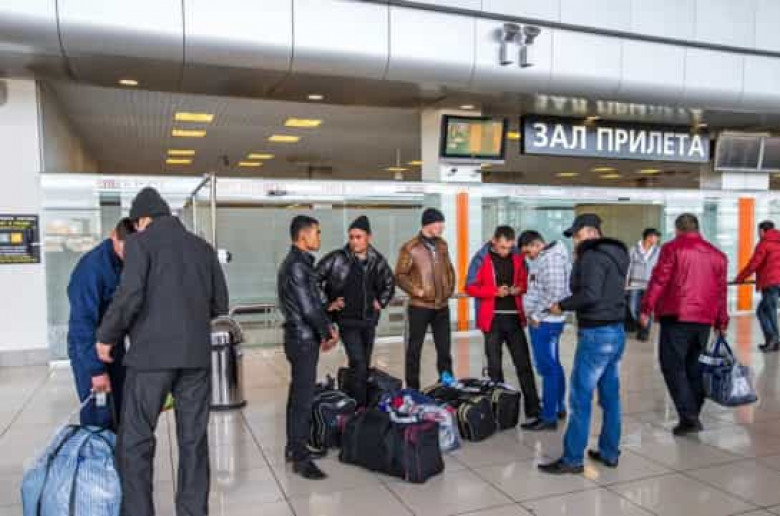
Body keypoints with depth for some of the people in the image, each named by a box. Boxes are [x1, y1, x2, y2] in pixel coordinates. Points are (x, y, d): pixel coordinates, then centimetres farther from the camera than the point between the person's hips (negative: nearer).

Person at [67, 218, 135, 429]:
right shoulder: (92, 266, -23)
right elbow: (83, 322, -23)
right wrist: (96, 369, -23)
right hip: (89, 349, -7)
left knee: (120, 412, 15)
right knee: (98, 417, -3)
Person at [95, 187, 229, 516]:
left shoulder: (140, 242, -1)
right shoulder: (202, 247, 13)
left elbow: (129, 296, -14)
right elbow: (220, 305, 13)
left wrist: (106, 337, 0)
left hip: (152, 353, -5)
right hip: (196, 353, 5)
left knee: (135, 442, 5)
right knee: (194, 439, 10)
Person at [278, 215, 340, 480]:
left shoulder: (301, 263, 14)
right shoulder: (296, 266, -18)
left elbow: (315, 301, 17)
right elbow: (308, 308, -21)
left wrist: (328, 326, 7)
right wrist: (327, 334, -9)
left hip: (304, 338, 11)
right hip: (303, 339, -11)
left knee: (299, 394, 17)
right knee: (303, 398, -5)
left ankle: (295, 447, 28)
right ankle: (300, 458, 2)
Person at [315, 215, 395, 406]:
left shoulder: (377, 260, 1)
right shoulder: (337, 258, -13)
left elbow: (389, 282, 20)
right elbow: (315, 279, -9)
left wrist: (381, 301, 10)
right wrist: (327, 303, -9)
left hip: (369, 320, 5)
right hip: (348, 320, -4)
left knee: (365, 365, 13)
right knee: (358, 364, -12)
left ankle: (363, 403, 27)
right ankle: (359, 407, -2)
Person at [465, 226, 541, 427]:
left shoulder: (517, 257, 5)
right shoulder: (481, 259, -7)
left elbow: (525, 280, 16)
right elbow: (470, 287, -7)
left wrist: (520, 288, -7)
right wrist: (495, 291, -19)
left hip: (514, 317, 3)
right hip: (493, 319, -3)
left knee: (524, 365, 2)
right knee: (495, 367, 7)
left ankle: (533, 412, 5)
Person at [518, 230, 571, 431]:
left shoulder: (551, 258, -16)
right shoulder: (543, 258, 15)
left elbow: (554, 293, -23)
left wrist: (536, 315, -15)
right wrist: (533, 314, 11)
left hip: (544, 322, -10)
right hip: (545, 321, 10)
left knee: (548, 368, -4)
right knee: (554, 365, 18)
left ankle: (549, 417, 3)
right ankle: (559, 407, 30)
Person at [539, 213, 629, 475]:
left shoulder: (592, 256, -13)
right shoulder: (614, 255, 15)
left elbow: (590, 294, -25)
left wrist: (562, 305, -12)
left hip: (596, 335, -10)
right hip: (616, 331, 10)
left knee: (580, 398, -3)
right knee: (610, 395, 14)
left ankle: (572, 459, 3)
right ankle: (609, 452, 24)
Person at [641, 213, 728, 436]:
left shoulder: (672, 248, -3)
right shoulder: (716, 254, 14)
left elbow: (659, 280, -9)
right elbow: (721, 290, 16)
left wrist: (646, 309, -4)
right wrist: (721, 321, 21)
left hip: (676, 317, -6)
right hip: (704, 319, 6)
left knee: (673, 367, -2)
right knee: (694, 367, 13)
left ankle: (689, 416, -9)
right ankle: (693, 416, 18)